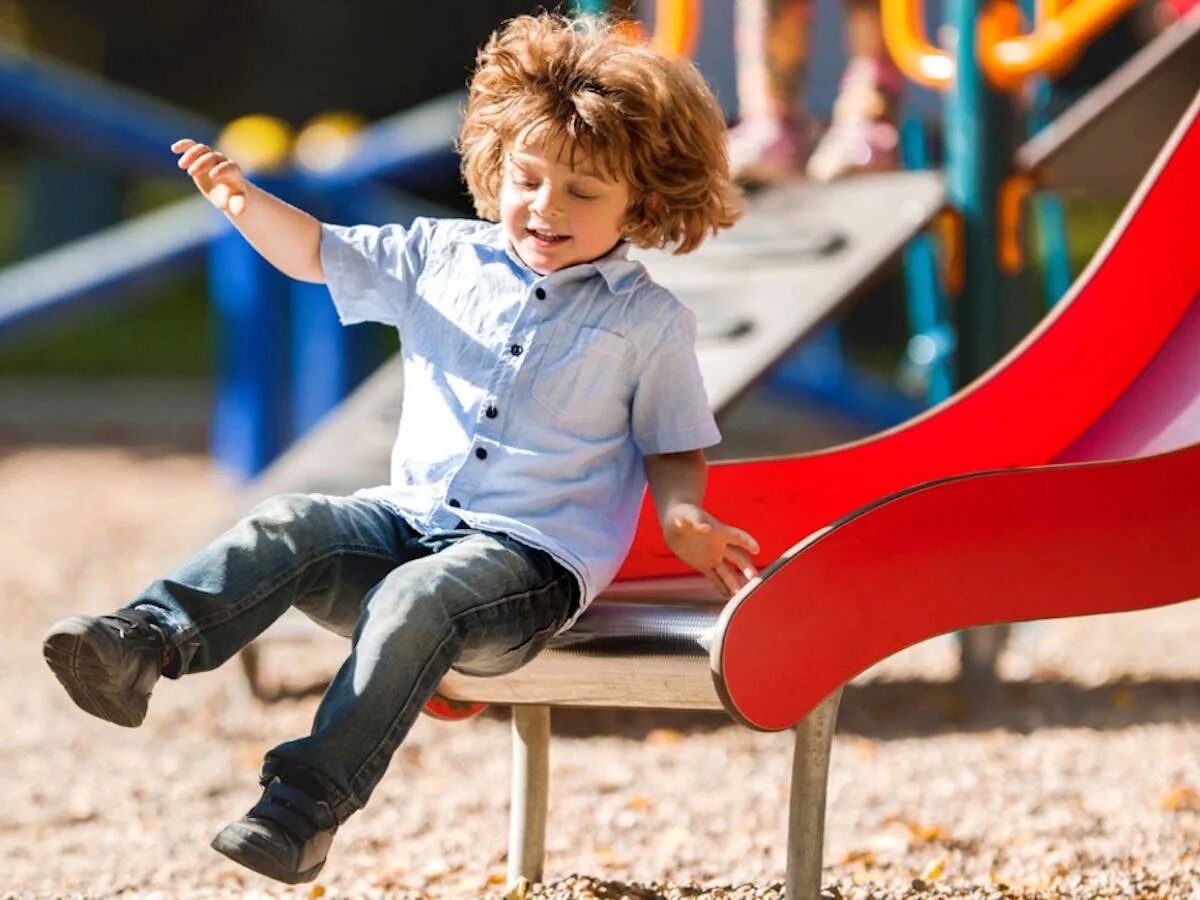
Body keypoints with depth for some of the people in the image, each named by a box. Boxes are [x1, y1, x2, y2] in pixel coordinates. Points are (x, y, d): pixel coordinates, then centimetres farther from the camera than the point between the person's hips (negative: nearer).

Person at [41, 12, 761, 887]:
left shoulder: (651, 321, 2)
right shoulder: (443, 258, 11)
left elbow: (671, 448, 8)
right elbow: (316, 252, 11)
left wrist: (683, 518, -13)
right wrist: (247, 204, -9)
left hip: (534, 554, -5)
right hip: (410, 518, 5)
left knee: (416, 600, -34)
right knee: (284, 531, -21)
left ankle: (311, 801, -42)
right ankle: (146, 640, -38)